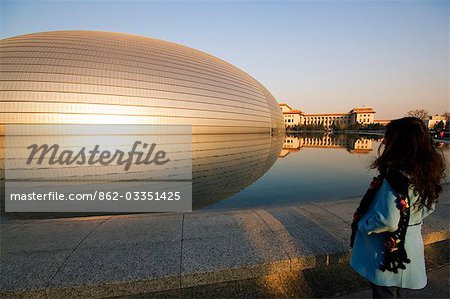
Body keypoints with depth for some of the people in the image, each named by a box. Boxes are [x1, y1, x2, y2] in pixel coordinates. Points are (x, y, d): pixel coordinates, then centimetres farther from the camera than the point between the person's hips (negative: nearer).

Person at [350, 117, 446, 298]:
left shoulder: (396, 176, -29)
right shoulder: (427, 173, -3)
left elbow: (388, 221, -29)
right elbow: (428, 208, 10)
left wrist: (361, 225, -14)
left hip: (388, 252, -7)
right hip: (409, 248, 7)